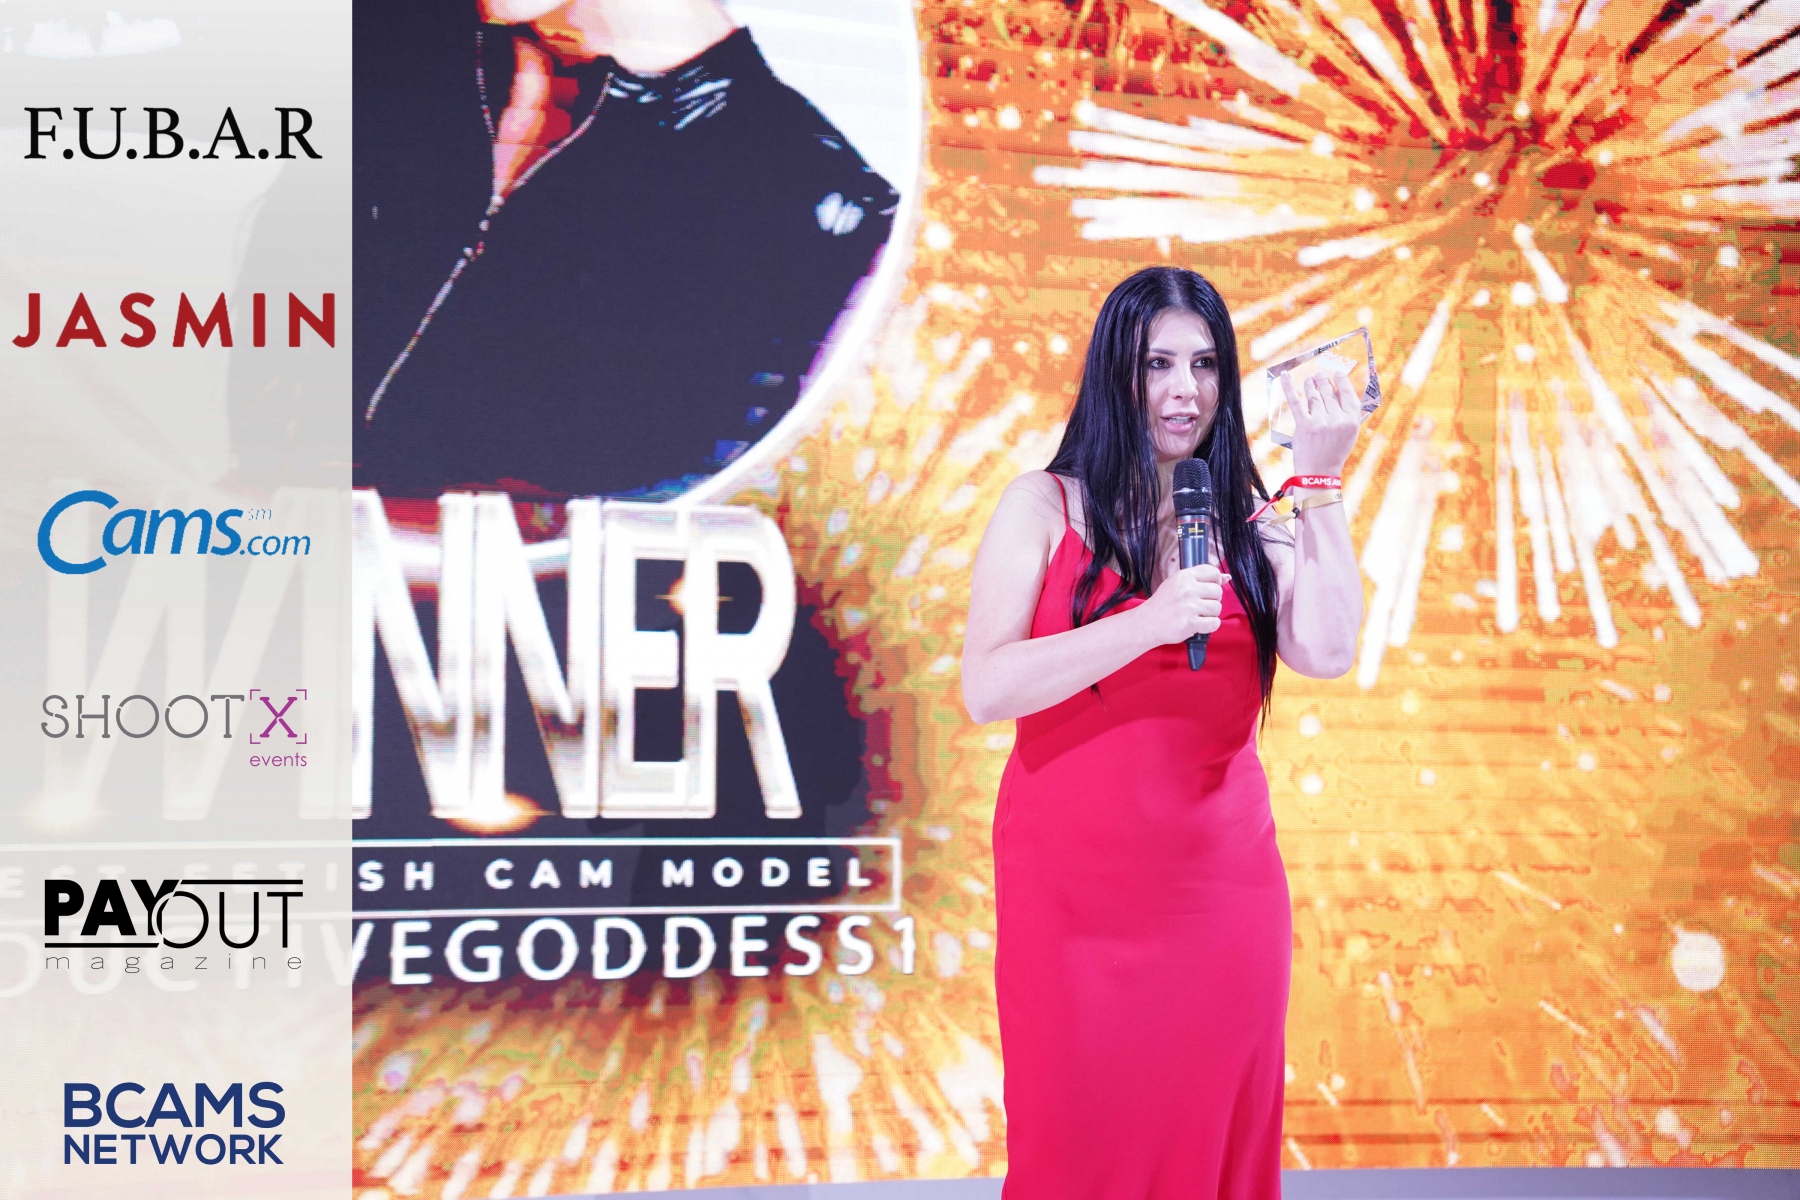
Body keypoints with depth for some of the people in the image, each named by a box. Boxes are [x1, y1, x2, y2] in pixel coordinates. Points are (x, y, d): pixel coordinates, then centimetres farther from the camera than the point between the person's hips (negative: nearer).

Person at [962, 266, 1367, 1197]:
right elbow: (985, 690, -10)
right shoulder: (1045, 508, 2)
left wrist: (1321, 485, -11)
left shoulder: (1249, 522, 7)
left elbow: (1327, 654, -9)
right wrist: (1147, 625, -19)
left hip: (1221, 888, 2)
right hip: (1073, 888, -2)